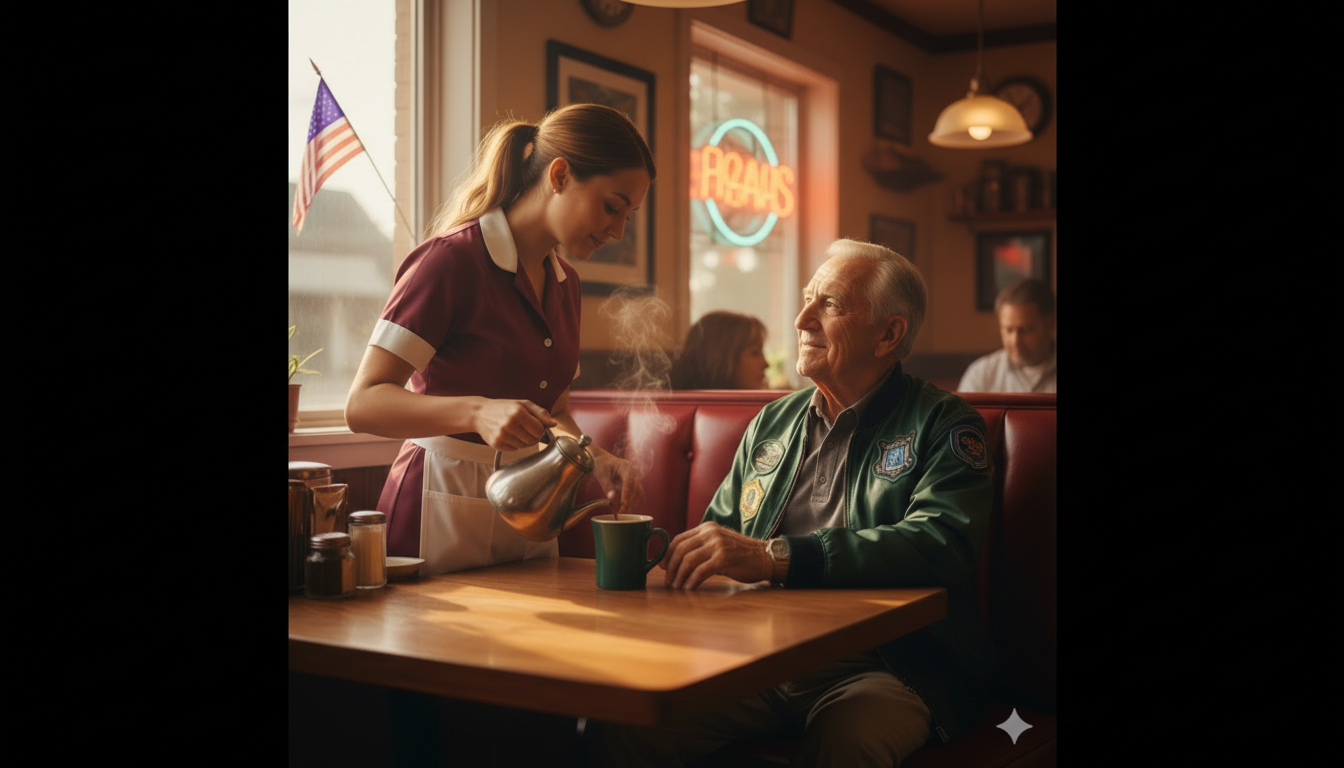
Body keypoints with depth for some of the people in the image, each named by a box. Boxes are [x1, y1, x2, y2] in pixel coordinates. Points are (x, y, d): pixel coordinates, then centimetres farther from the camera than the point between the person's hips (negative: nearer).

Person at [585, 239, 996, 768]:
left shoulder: (942, 424, 2)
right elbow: (720, 527, 27)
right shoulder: (772, 422, 20)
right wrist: (679, 554, 1)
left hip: (884, 663, -4)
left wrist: (773, 557, -25)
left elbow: (940, 545, -17)